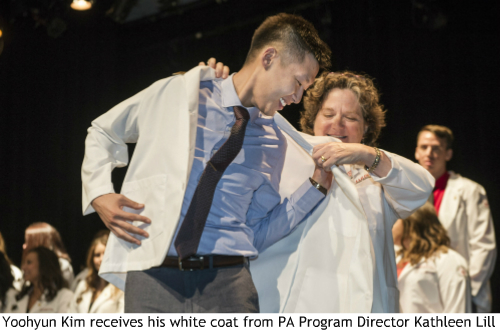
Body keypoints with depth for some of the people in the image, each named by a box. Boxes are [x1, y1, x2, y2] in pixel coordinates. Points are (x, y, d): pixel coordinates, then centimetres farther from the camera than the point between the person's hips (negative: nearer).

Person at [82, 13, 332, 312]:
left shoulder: (273, 144, 14)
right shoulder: (177, 94, 6)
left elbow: (258, 234, 14)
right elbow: (103, 133, 19)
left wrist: (317, 186, 7)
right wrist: (99, 195, 4)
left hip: (229, 284, 2)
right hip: (153, 277, -2)